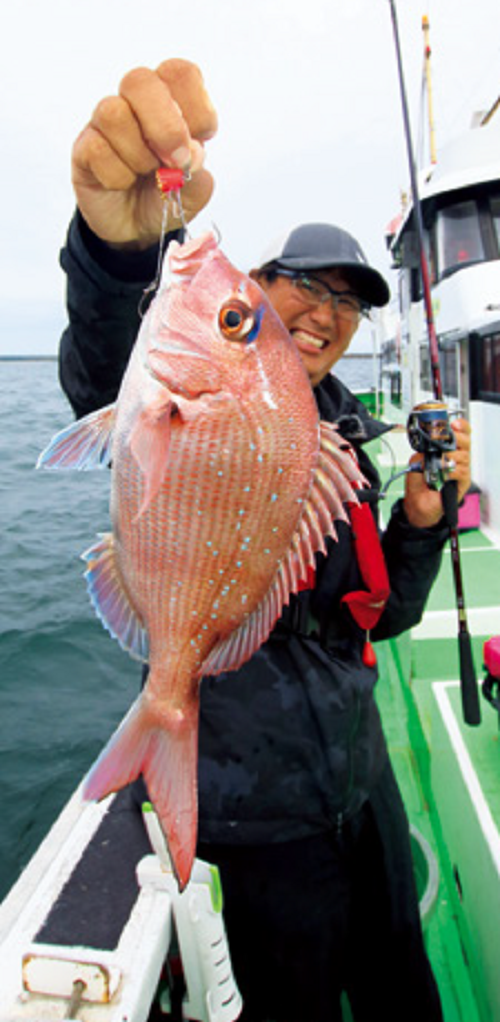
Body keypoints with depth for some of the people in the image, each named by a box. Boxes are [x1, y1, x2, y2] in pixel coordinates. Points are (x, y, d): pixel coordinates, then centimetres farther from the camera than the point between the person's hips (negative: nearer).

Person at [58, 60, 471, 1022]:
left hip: (360, 765, 6)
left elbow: (379, 619, 7)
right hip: (263, 802, -5)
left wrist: (423, 516, -9)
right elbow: (107, 382, -39)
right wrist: (118, 242, -58)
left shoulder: (345, 436, 6)